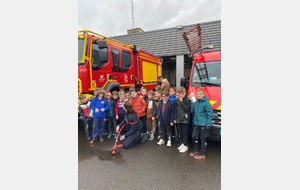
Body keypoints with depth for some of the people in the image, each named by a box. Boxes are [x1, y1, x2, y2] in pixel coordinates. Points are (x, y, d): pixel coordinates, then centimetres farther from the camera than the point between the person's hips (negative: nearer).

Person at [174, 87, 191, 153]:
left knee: (185, 133, 1)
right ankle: (181, 144, 27)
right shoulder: (177, 100, 9)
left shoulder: (188, 100, -6)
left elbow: (187, 109, -15)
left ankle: (185, 146, 11)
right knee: (180, 133, 13)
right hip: (179, 119, 5)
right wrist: (175, 118, 11)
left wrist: (181, 102, -17)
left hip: (185, 119, -5)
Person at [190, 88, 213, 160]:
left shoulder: (206, 103, -11)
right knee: (194, 137, 11)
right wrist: (193, 121, 15)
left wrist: (208, 124, -14)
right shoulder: (195, 103, 8)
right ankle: (195, 150, 31)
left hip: (203, 124, -6)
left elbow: (209, 114, -11)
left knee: (203, 139, 5)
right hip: (196, 124, 6)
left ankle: (202, 154, 18)